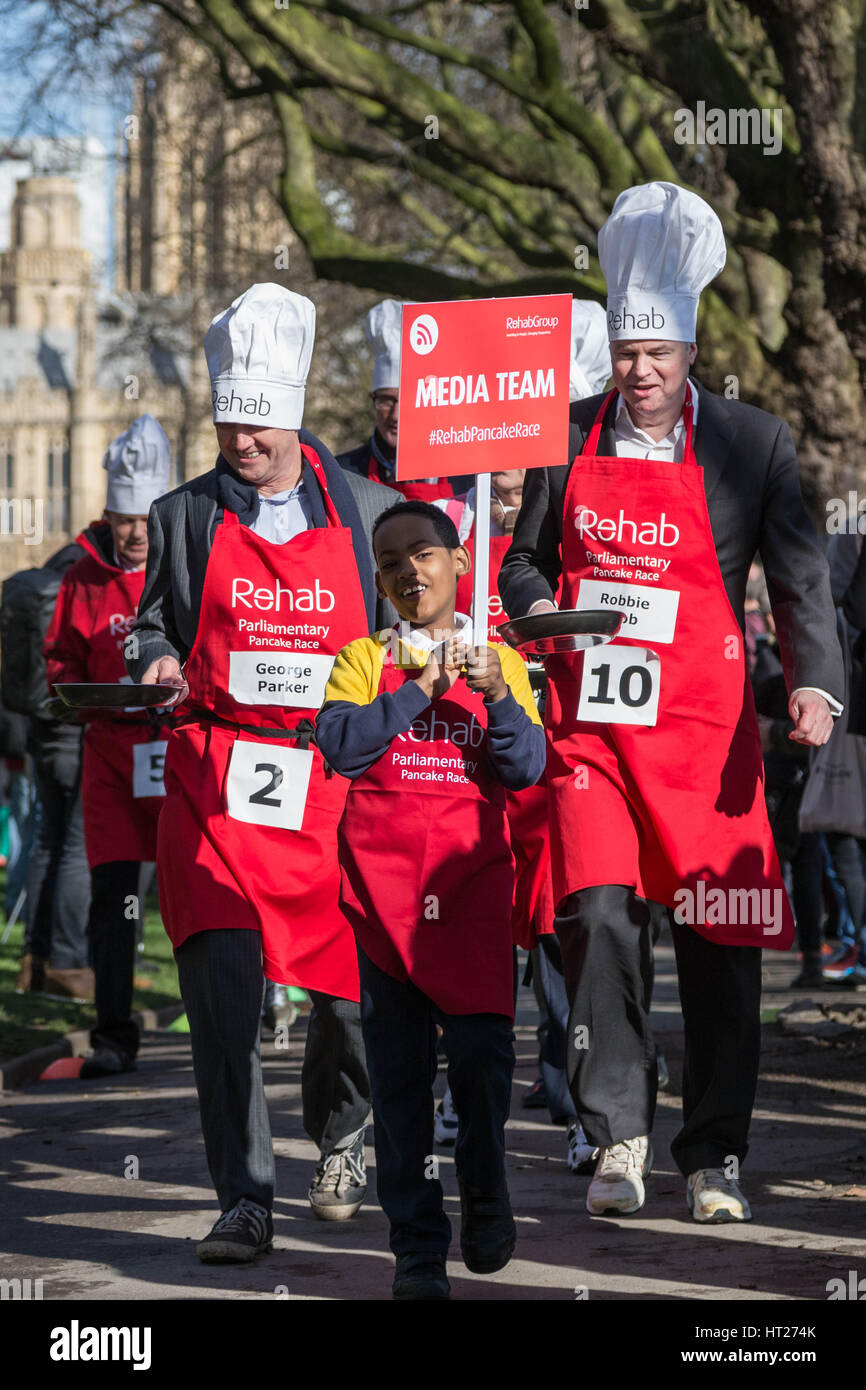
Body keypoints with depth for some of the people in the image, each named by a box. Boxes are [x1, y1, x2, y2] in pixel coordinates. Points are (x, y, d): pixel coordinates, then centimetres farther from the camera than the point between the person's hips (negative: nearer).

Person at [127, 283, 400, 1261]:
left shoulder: (369, 511, 7)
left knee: (353, 989, 0)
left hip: (339, 785, 0)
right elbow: (154, 624, 16)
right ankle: (244, 1200, -4)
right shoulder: (183, 517, 9)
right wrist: (157, 662, -5)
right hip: (215, 782, 0)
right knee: (222, 987, -11)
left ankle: (338, 1133, 33)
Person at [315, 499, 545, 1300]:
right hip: (381, 878, 0)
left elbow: (527, 768, 1)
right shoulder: (365, 659, 9)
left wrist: (495, 695, -14)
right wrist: (419, 687, -12)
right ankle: (417, 1246, 6)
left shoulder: (497, 661, 11)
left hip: (472, 879, 0)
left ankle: (486, 1202, 17)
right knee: (398, 1067, -1)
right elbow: (339, 745, -8)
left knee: (483, 1047, -9)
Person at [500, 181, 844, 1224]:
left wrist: (814, 683, -17)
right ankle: (618, 1134, 0)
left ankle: (714, 1157, 15)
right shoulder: (568, 438, 8)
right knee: (600, 916, -14)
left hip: (701, 728, -1)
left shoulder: (752, 444, 2)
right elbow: (524, 559, 17)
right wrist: (539, 611, -6)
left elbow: (799, 579, -1)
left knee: (718, 940, 1)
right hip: (588, 725, 1)